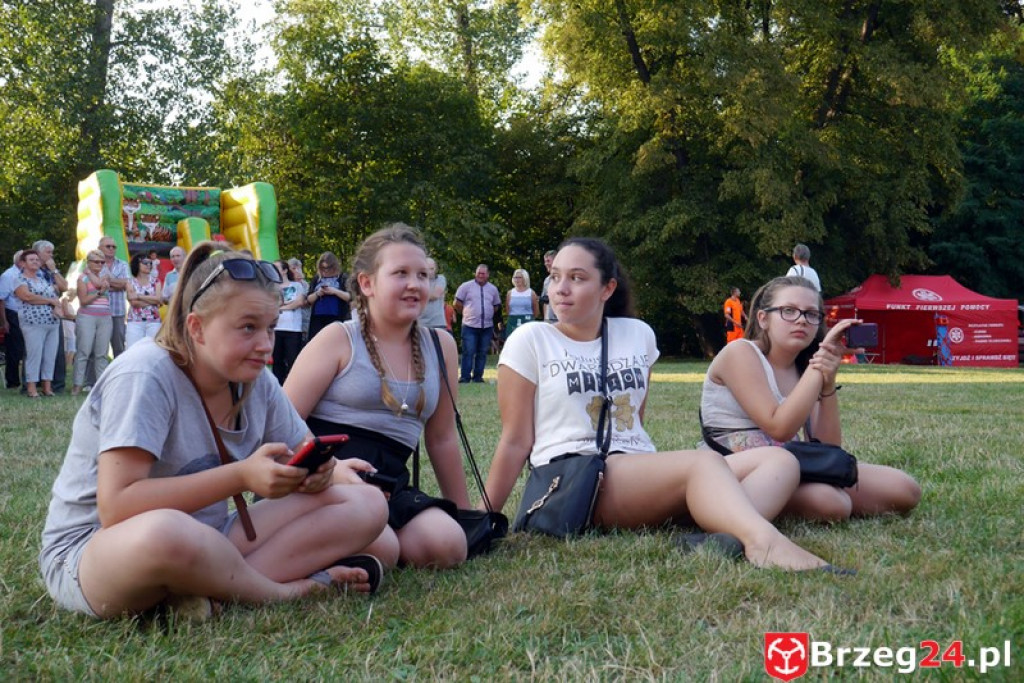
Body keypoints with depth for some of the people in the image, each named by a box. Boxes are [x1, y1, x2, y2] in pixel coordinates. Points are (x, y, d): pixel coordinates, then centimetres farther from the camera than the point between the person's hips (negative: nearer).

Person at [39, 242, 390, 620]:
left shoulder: (257, 380, 1)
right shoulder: (145, 375, -19)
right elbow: (115, 509, -27)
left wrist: (316, 470, -17)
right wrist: (241, 476, -30)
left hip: (205, 541, 7)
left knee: (366, 504, -7)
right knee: (162, 532, -44)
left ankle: (209, 589, -22)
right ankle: (286, 590, -16)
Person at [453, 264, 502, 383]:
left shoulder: (493, 289, 11)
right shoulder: (466, 286, -1)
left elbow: (496, 306, 21)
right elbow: (457, 303, 1)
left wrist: (487, 315, 13)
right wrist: (466, 314, 6)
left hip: (487, 327, 4)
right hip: (470, 325, -4)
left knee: (482, 353, 6)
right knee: (468, 352, -6)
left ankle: (478, 377, 14)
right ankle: (464, 377, -2)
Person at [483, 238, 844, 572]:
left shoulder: (638, 335, 15)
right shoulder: (530, 340, 3)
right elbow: (515, 441, 3)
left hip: (642, 475, 6)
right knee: (703, 463, -34)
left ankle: (726, 534, -46)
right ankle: (765, 542, -62)